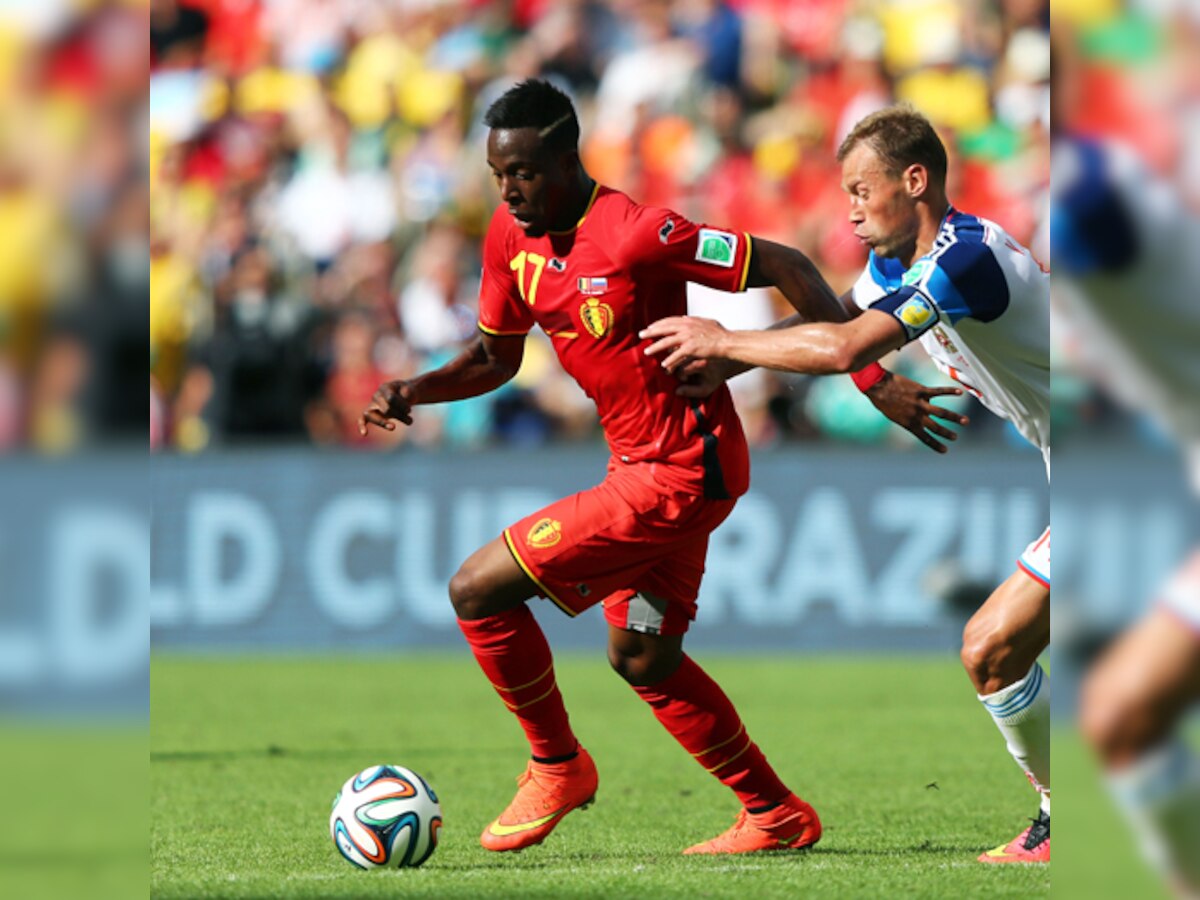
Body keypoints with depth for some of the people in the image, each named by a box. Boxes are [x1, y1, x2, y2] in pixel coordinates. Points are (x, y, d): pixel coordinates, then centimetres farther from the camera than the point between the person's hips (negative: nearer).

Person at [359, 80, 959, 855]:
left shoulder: (632, 234, -23)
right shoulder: (511, 236, 1)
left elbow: (784, 267, -20)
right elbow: (497, 356, 16)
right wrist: (413, 392, -3)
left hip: (680, 474, -9)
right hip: (644, 466, 9)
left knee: (478, 590, -11)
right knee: (643, 658, 20)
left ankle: (559, 767, 8)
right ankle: (778, 817, 31)